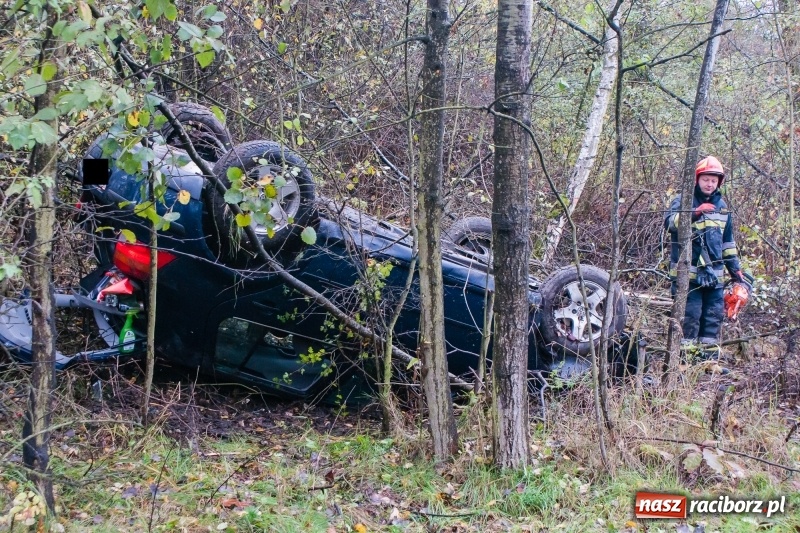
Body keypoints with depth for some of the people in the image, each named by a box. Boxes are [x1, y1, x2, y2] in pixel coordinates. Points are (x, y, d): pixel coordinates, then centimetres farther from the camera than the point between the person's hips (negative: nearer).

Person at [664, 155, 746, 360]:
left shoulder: (722, 206, 18)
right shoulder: (684, 200, 0)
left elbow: (727, 242, 25)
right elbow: (670, 222, -22)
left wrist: (736, 269, 21)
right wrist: (695, 212, -35)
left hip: (713, 273, 6)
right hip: (688, 272, -5)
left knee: (714, 316, 6)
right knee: (690, 315, -8)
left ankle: (710, 357, 14)